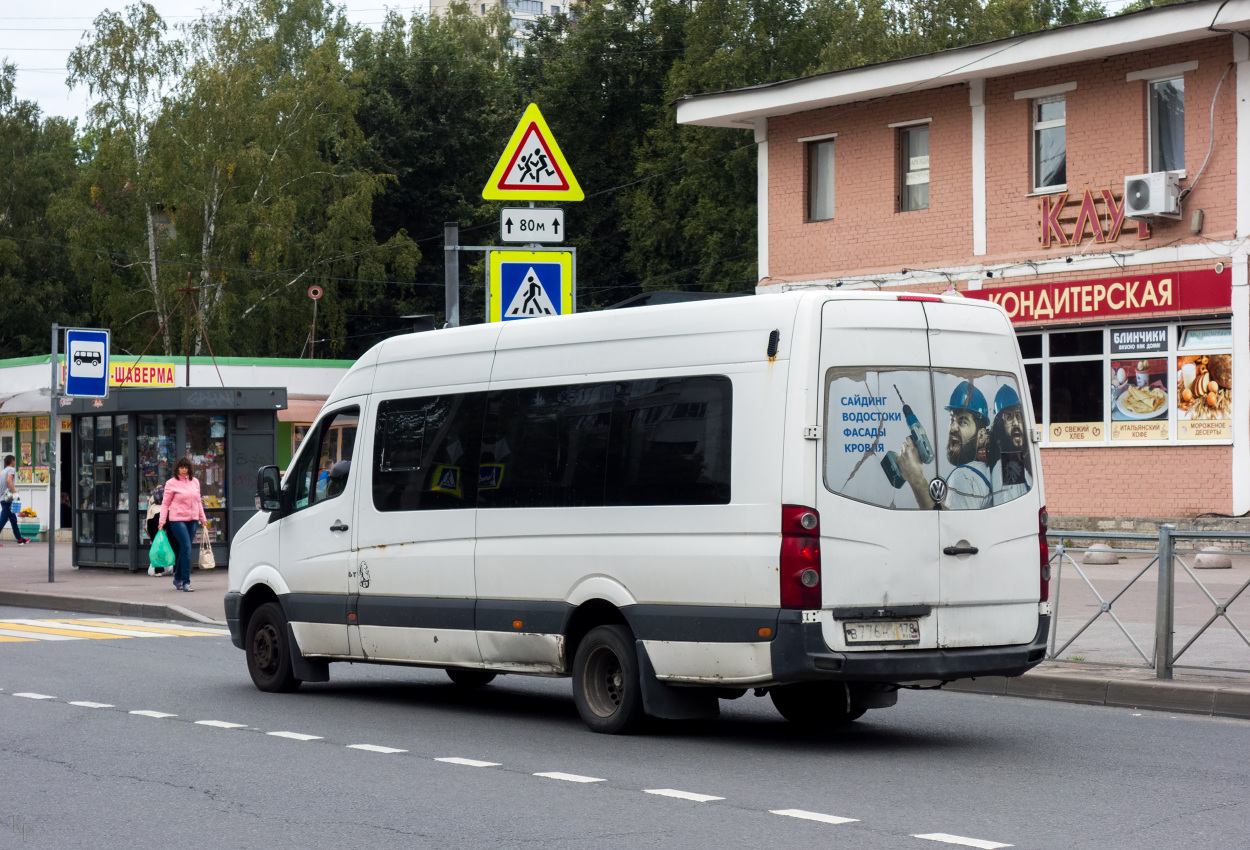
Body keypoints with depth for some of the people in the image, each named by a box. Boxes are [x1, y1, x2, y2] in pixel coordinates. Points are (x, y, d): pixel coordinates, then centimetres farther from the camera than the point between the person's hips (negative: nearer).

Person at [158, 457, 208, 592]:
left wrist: (203, 519, 18)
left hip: (192, 520, 5)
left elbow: (198, 501, 20)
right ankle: (186, 582, -12)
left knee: (184, 549, 10)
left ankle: (177, 578, 24)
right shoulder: (171, 483, -1)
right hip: (177, 519, -5)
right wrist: (162, 521, -7)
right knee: (186, 548, -14)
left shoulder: (195, 482, 13)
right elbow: (165, 503, 0)